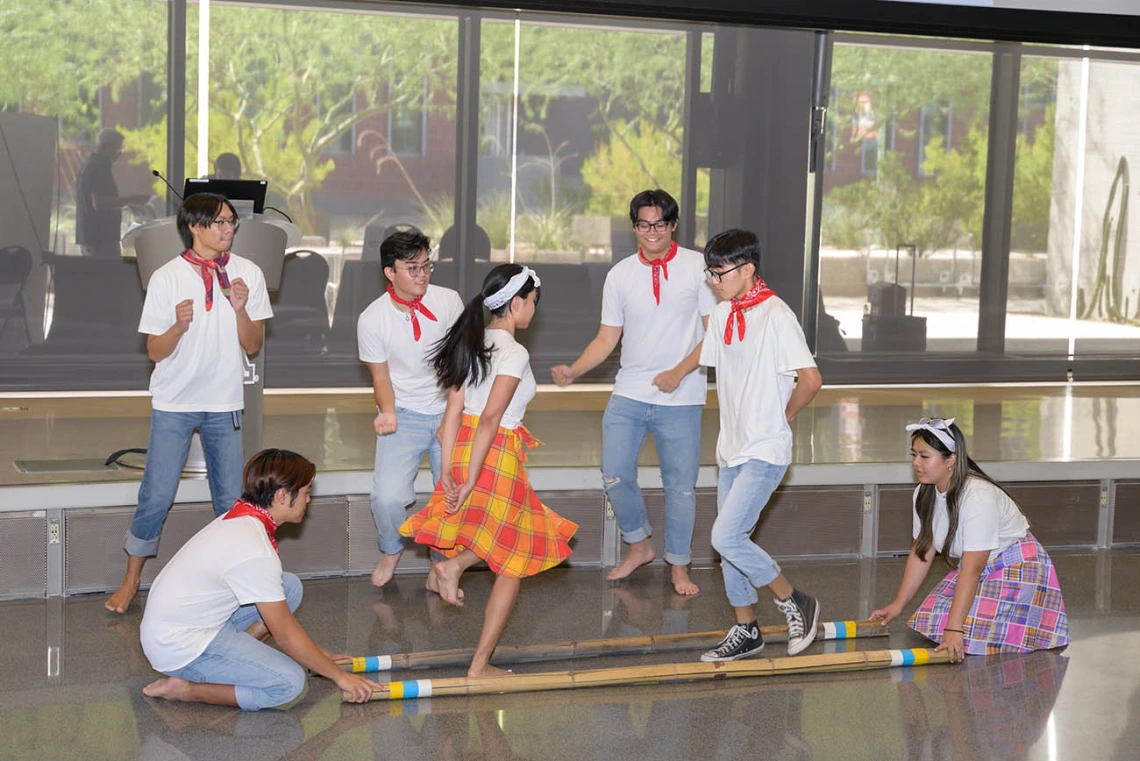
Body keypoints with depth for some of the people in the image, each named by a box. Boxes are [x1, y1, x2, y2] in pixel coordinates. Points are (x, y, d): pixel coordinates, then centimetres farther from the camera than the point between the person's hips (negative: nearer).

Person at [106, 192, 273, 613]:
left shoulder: (248, 274, -2)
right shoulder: (167, 278, -8)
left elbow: (253, 346, 0)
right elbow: (155, 352, -5)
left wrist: (241, 310, -18)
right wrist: (178, 326, -25)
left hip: (224, 404, 2)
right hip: (174, 403, -2)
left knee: (231, 499, 7)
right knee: (156, 495, -1)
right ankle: (132, 579, 15)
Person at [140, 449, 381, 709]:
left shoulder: (240, 518, 4)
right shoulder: (255, 553, -26)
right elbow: (285, 635, -18)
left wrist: (315, 654, 19)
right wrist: (339, 675, -7)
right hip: (178, 647, -10)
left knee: (290, 587, 7)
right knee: (289, 682, -19)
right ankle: (185, 689, -10)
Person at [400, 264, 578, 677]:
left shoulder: (471, 343, 8)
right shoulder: (514, 353, -15)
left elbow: (454, 410, 6)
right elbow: (491, 419, -21)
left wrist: (449, 472, 5)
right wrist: (471, 483, -20)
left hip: (462, 448, 8)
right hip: (498, 455, -8)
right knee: (514, 562, 8)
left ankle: (454, 563, 6)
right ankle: (480, 665, 10)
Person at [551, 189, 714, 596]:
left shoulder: (698, 267, -3)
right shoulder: (620, 274, 5)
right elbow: (607, 338, 8)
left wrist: (679, 372, -16)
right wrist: (573, 370, -8)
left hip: (680, 398, -3)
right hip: (629, 394, 3)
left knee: (680, 484, 3)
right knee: (615, 476, 1)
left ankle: (679, 566, 20)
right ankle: (639, 547, 25)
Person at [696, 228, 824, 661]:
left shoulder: (776, 316, -17)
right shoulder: (722, 315, 7)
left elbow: (811, 380, -23)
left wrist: (784, 414, -8)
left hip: (765, 451, -8)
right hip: (732, 447, 8)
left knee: (726, 537, -15)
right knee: (730, 541, 12)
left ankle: (795, 604, 3)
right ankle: (746, 631, 24)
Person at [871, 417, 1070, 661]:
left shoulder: (979, 497, -32)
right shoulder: (924, 494, -6)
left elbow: (972, 569, -34)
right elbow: (922, 551, 4)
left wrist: (954, 629, -37)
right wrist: (898, 605, 2)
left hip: (1015, 568, -7)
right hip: (976, 567, 8)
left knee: (973, 635, -22)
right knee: (928, 621, -8)